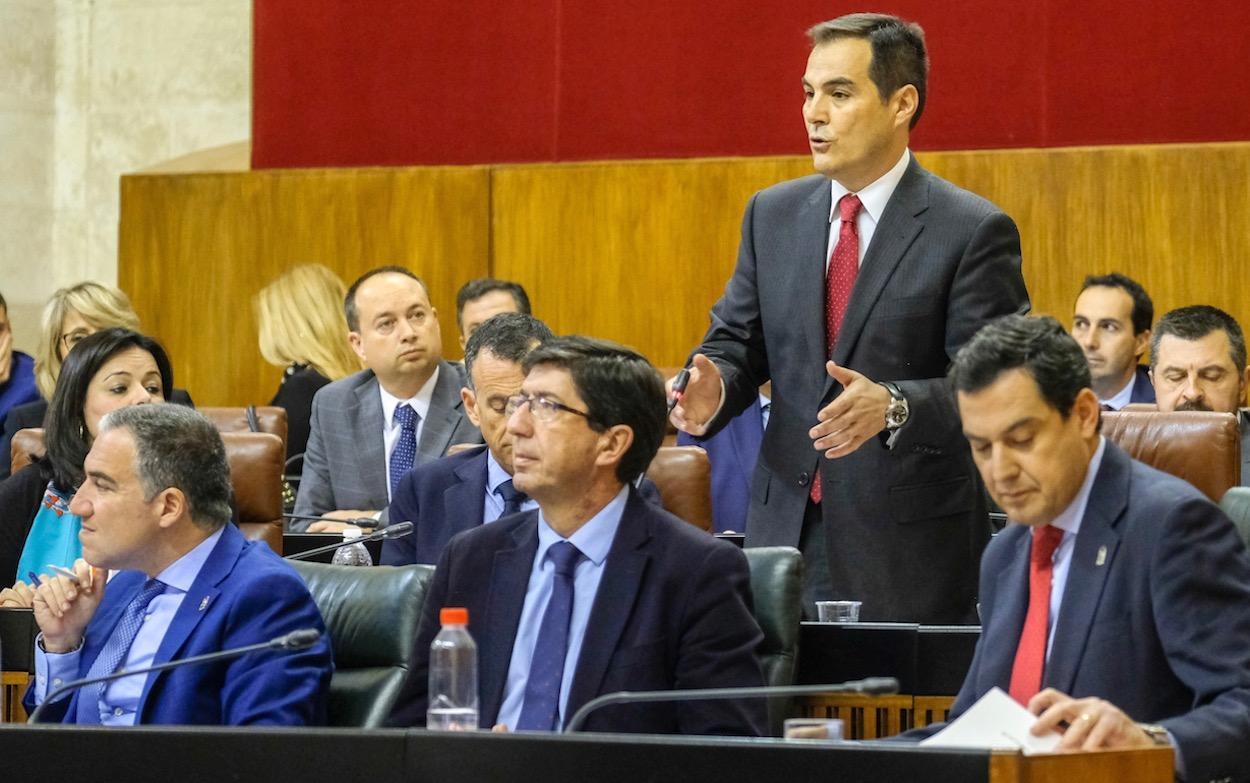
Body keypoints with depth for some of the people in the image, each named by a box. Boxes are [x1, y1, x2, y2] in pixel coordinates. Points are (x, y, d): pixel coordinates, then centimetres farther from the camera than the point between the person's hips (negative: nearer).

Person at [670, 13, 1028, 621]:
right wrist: (712, 389, -10)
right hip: (785, 530, 5)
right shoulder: (773, 215, 11)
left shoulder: (973, 232, -6)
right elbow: (736, 341, 14)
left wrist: (893, 407, -28)